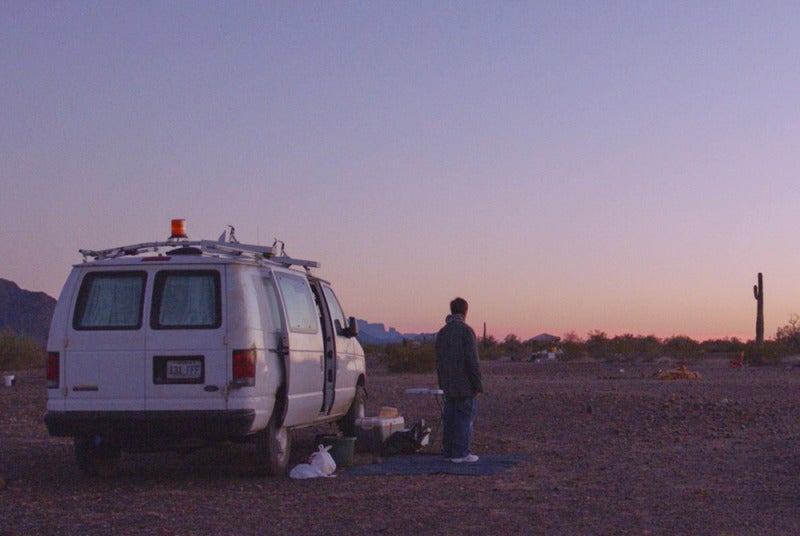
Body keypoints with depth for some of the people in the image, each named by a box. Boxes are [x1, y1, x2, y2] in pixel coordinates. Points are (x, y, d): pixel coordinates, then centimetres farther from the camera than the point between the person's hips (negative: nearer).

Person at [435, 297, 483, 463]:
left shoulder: (442, 332, 12)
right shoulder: (465, 331, -12)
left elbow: (438, 361, 16)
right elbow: (472, 360, -16)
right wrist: (477, 385, -11)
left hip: (449, 386, 7)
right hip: (465, 384, -7)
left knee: (449, 417, 11)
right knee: (465, 417, -3)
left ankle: (447, 451, 13)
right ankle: (460, 453, -5)